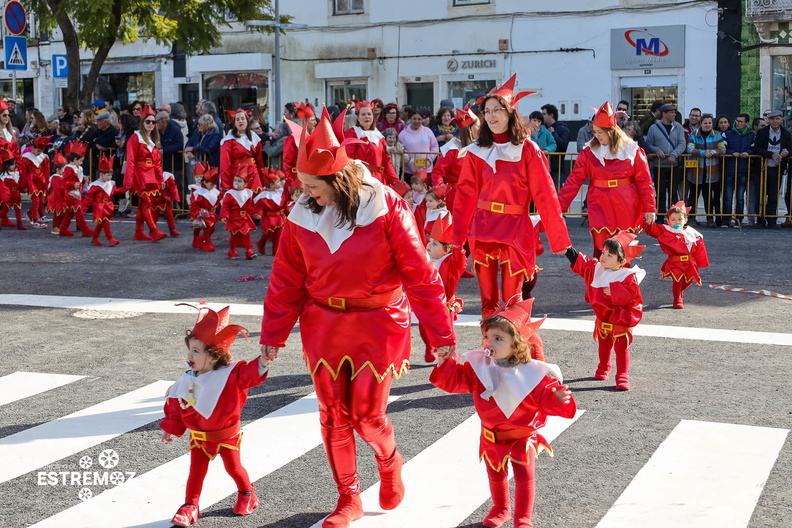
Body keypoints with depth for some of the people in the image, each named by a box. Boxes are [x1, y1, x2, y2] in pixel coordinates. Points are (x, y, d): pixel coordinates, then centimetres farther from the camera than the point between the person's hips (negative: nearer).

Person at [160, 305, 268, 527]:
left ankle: (247, 494, 36)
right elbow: (176, 404, 4)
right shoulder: (188, 379, -6)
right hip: (199, 436, 3)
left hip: (226, 435, -3)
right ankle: (190, 506, 17)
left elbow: (249, 374, -35)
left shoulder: (230, 374, -21)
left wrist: (263, 362, -55)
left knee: (233, 467, 12)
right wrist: (171, 427, 6)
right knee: (196, 471, 6)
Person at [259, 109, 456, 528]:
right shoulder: (303, 214, -3)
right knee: (334, 416, 8)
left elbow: (420, 274, -11)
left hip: (377, 325, -3)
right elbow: (286, 281, 5)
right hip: (323, 326, 4)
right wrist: (272, 336, 6)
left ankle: (389, 462, 34)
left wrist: (441, 334, -10)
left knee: (368, 415, -1)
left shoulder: (385, 207, -14)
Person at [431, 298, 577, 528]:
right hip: (492, 436, 4)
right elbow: (456, 380, -10)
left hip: (523, 436, -4)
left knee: (524, 475, -4)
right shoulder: (479, 365, -10)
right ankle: (500, 509, 44)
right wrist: (446, 363, -26)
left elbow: (546, 397, -23)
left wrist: (558, 399, -45)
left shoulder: (531, 372, -20)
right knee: (496, 475, 20)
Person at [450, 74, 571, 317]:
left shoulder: (528, 150, -4)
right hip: (482, 228, 3)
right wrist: (457, 234, 2)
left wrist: (559, 238, -9)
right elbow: (465, 194, 6)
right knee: (487, 299, 8)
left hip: (515, 229, -3)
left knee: (512, 299, -1)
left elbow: (545, 195, -7)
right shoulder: (477, 151, 4)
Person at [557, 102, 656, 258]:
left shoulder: (632, 150, -1)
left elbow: (644, 181, 0)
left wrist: (649, 208, -4)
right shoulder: (589, 152, 1)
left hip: (626, 209, 0)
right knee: (601, 250, -6)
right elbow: (574, 181, -2)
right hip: (600, 208, 0)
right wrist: (559, 206, -8)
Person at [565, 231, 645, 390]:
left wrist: (613, 291, -29)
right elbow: (582, 263, 10)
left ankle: (622, 377, 1)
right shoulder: (597, 269, 1)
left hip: (621, 320, -6)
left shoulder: (628, 276, -18)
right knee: (604, 346, 21)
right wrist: (568, 251, 5)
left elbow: (632, 293, -28)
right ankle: (603, 369, 41)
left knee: (621, 348, -4)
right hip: (602, 318, 6)